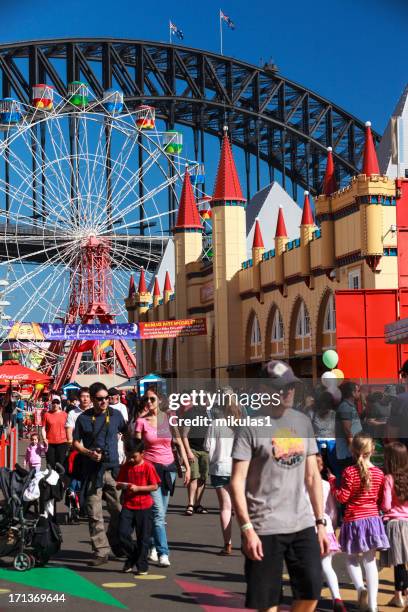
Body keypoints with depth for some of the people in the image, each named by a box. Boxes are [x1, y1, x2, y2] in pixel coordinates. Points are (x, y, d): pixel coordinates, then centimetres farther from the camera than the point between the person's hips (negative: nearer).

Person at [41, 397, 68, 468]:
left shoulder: (64, 414, 5)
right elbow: (43, 428, 3)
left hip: (62, 443, 0)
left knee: (60, 463, 5)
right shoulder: (47, 414, 2)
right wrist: (44, 439, -11)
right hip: (50, 443, 0)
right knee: (50, 463, 4)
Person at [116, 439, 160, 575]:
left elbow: (155, 486, -9)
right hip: (128, 506, 3)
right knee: (123, 534, -5)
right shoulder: (125, 467, 6)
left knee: (143, 537, 3)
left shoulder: (148, 467, -7)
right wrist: (121, 485, -12)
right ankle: (132, 559, 18)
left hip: (144, 507, -3)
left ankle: (142, 566, 14)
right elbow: (118, 485, 11)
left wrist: (137, 488, -18)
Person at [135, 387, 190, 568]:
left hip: (168, 468, 3)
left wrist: (187, 467, 3)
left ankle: (153, 546, 24)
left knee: (160, 512, 8)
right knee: (158, 513, -11)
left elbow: (179, 444, 8)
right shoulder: (141, 421, -1)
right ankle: (163, 553, -12)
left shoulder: (168, 419, 5)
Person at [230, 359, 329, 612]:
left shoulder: (303, 422, 9)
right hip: (265, 528, -5)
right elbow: (237, 482, -11)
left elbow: (313, 476, 14)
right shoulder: (251, 427, -8)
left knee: (311, 590, 5)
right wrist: (247, 529, -18)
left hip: (303, 524, 5)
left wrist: (321, 522, 10)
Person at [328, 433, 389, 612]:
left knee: (351, 558, 14)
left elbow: (342, 497, -11)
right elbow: (380, 499, 6)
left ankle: (360, 587, -14)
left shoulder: (349, 472, -12)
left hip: (354, 520, -3)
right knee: (370, 560, 8)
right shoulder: (379, 473, 0)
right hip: (373, 519, 3)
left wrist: (332, 482, 2)